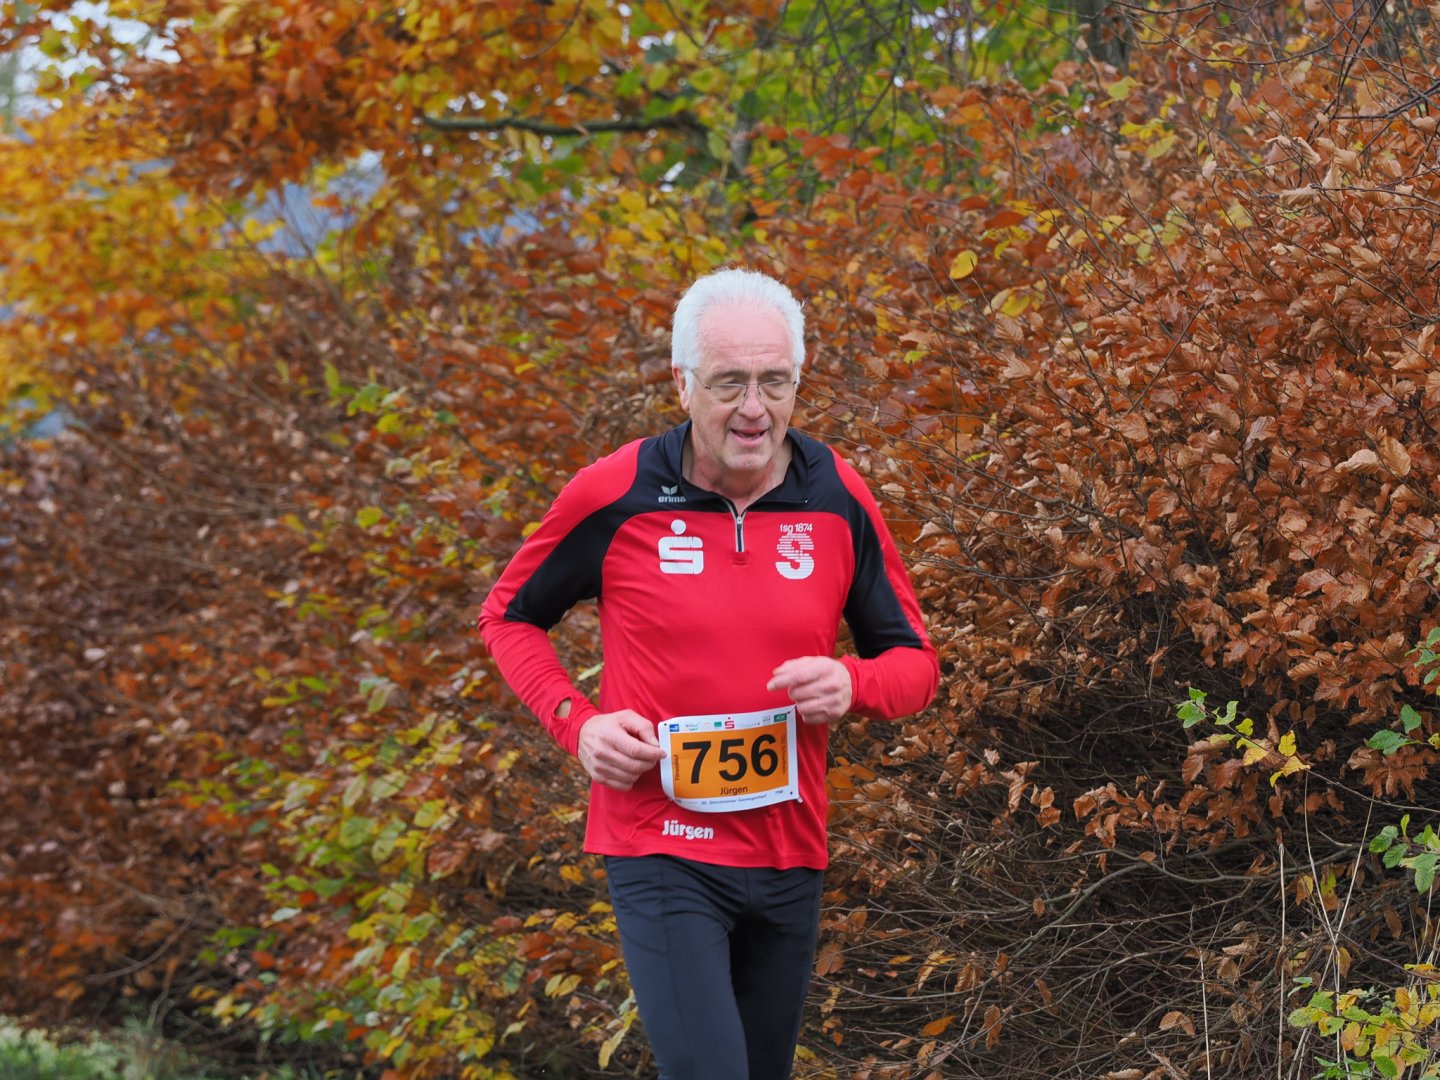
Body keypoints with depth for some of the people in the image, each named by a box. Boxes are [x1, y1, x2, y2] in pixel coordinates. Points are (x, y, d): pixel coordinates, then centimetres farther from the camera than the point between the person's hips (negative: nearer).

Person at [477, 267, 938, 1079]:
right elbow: (510, 616, 7)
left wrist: (852, 684, -16)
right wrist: (576, 722, -9)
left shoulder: (838, 499, -2)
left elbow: (915, 663, 7)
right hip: (662, 853, -4)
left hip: (789, 859, 4)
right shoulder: (615, 495, -9)